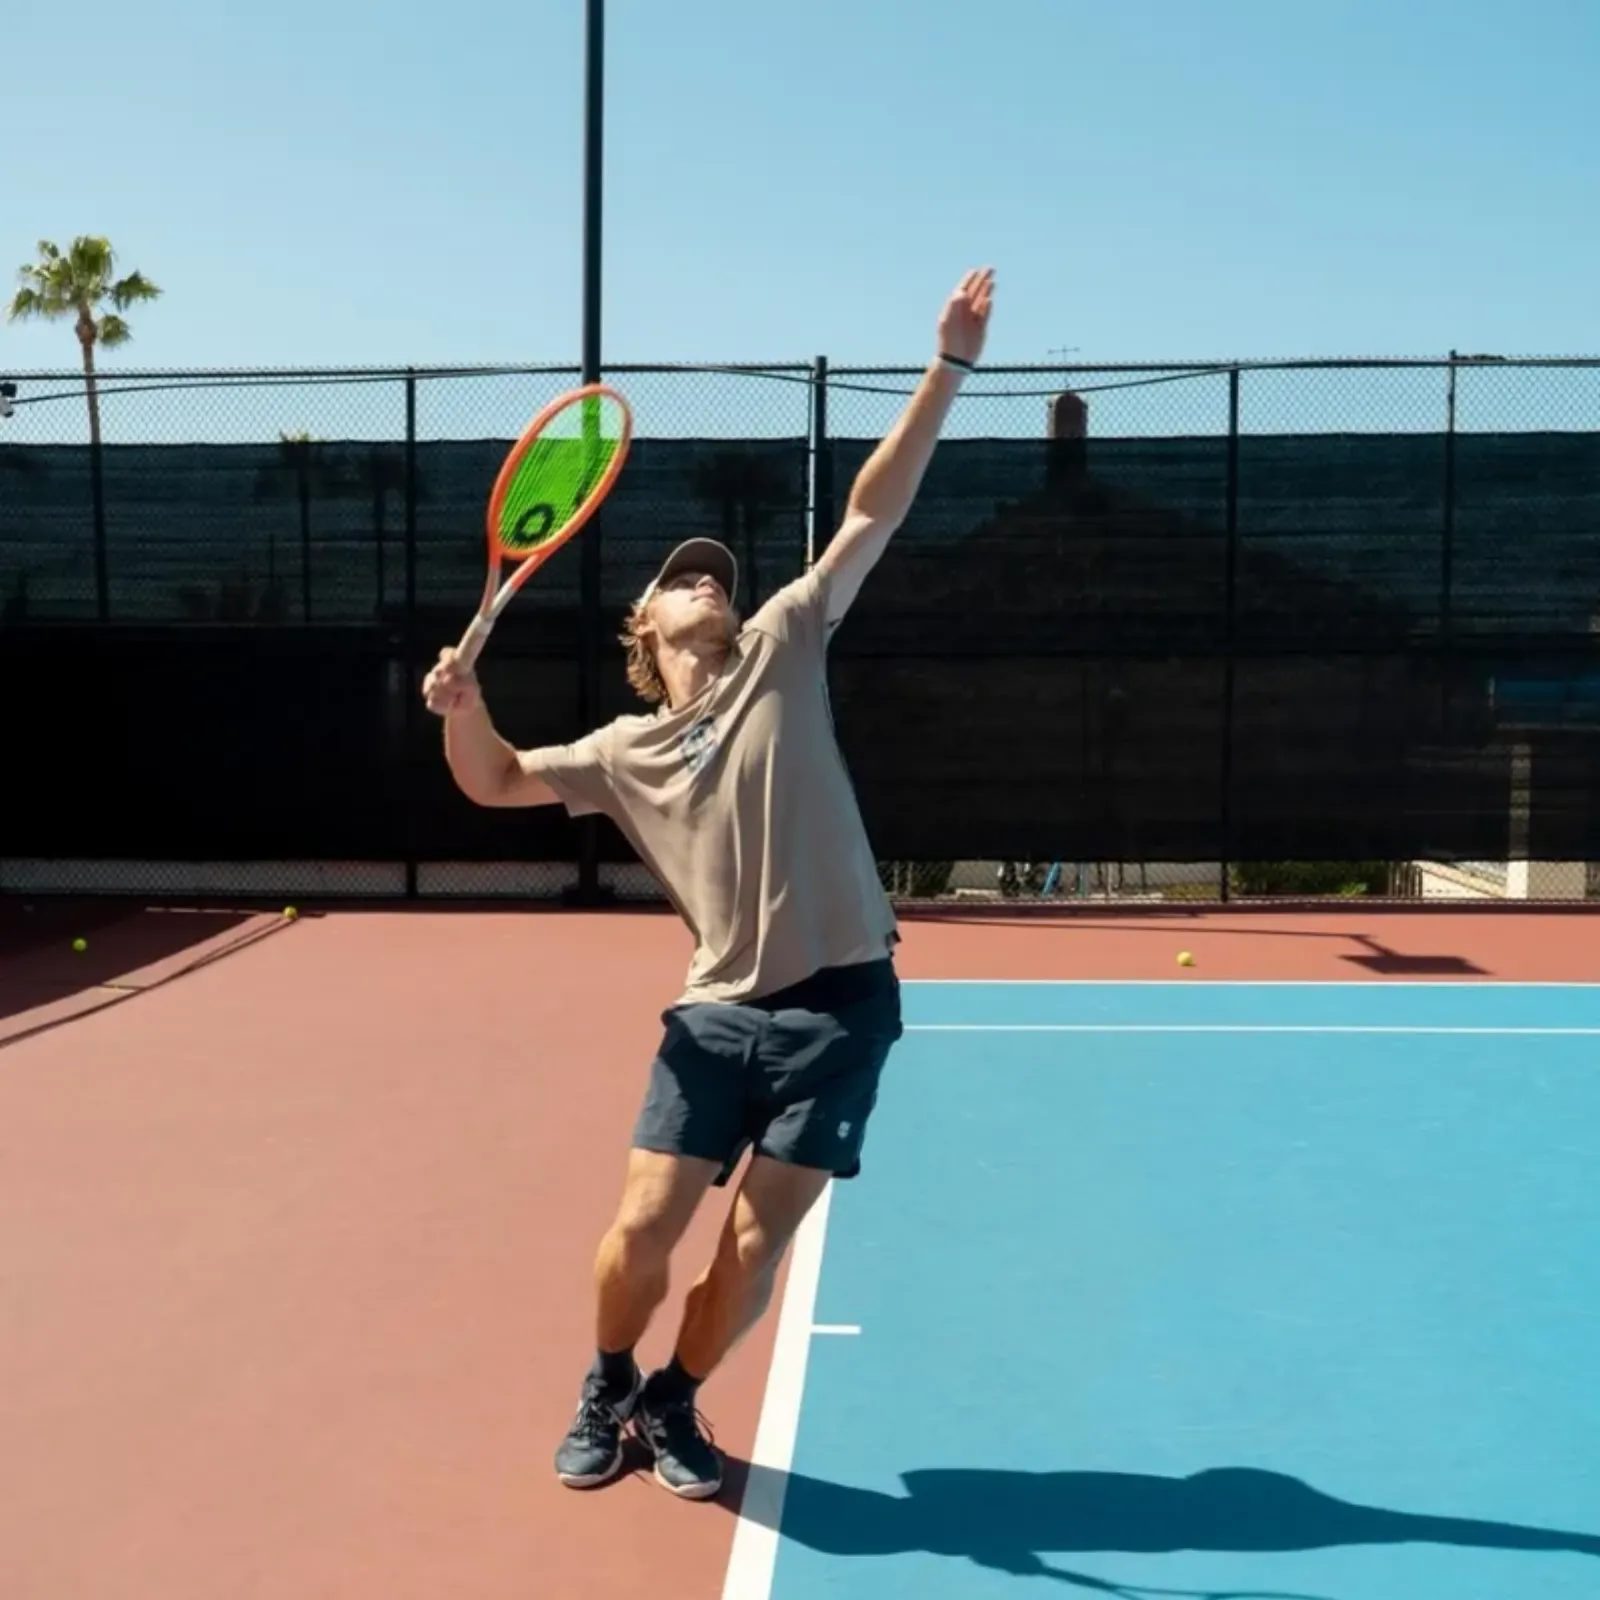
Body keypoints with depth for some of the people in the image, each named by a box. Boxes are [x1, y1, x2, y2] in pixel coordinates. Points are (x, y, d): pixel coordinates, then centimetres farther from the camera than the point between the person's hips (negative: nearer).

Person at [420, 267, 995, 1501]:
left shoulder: (782, 655, 3)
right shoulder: (627, 751, 10)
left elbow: (875, 511, -1)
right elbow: (497, 782, 20)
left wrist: (951, 363, -5)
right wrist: (465, 711, -4)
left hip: (840, 1003, -1)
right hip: (720, 1012, 2)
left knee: (757, 1244, 4)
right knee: (645, 1224, 1)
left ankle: (675, 1407, 31)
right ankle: (608, 1392, 33)